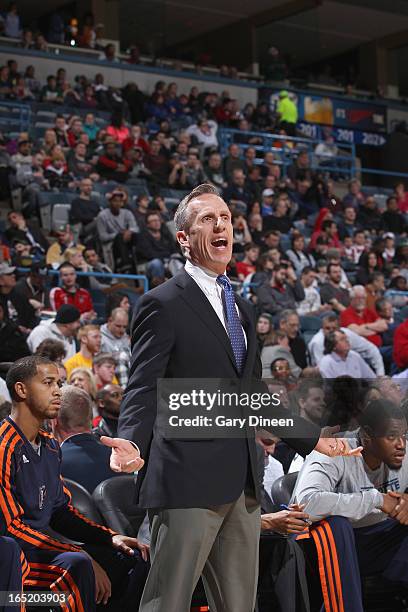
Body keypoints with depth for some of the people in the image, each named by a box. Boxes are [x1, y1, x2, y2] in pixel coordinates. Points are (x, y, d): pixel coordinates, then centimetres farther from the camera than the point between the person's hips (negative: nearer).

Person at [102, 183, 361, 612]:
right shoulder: (162, 304, -4)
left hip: (243, 485, 8)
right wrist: (131, 442, -29)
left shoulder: (241, 308, 21)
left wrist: (312, 437, 24)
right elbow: (143, 388, -11)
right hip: (188, 481, -8)